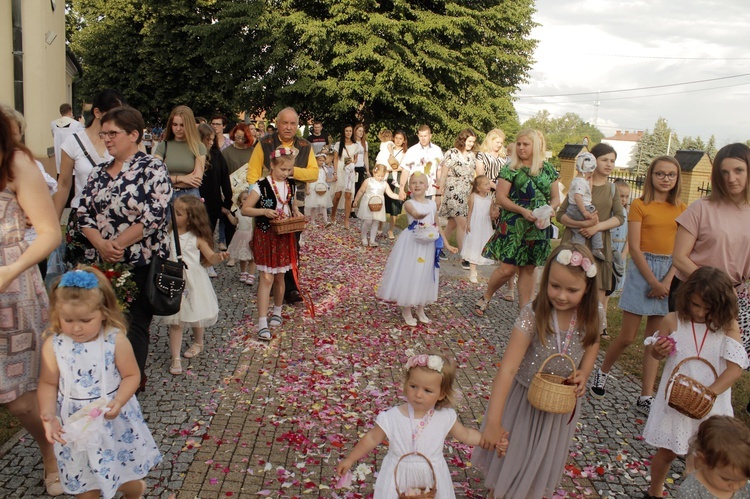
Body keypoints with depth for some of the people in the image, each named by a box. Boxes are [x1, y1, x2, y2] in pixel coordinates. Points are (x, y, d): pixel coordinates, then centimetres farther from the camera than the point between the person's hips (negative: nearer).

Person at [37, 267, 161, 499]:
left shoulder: (115, 340, -17)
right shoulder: (53, 346, -11)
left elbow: (131, 375, -10)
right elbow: (48, 384, -4)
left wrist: (118, 401, -26)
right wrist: (48, 416, -17)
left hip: (114, 422, -1)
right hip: (74, 425, 2)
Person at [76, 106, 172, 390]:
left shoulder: (152, 168, -6)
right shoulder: (99, 172, 13)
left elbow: (154, 216, -16)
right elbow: (83, 213, 7)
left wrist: (118, 244, -15)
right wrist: (101, 244, -11)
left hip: (140, 265, -5)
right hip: (101, 264, 6)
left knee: (134, 327, 3)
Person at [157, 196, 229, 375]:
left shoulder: (197, 238, -7)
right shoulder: (167, 234, -3)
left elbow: (211, 258, -9)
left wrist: (219, 256, -28)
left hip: (193, 284, 0)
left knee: (195, 317, 18)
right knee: (175, 322, 0)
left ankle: (198, 343, 46)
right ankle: (176, 359, 8)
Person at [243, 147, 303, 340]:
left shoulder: (291, 185, 4)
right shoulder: (261, 186, -14)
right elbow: (244, 209, -12)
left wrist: (296, 212, -1)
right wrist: (264, 211, -26)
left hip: (284, 236, 5)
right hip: (265, 236, -5)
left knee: (280, 277, 15)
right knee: (266, 278, -8)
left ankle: (277, 312, 35)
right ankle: (263, 323, -5)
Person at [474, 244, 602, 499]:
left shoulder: (593, 314, -17)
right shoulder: (533, 314, -30)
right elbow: (508, 366, -33)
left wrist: (583, 373, -15)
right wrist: (493, 421, -35)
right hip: (524, 396, -3)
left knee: (543, 461, 24)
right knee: (508, 451, 19)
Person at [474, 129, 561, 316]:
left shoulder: (548, 169, 8)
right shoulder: (510, 169, -4)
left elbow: (556, 197, 12)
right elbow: (500, 197, -10)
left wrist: (551, 208, -11)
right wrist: (523, 210, -21)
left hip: (538, 228, 4)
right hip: (513, 227, -4)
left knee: (529, 269, 9)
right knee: (508, 268, -6)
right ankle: (485, 297, 19)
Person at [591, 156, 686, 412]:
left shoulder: (681, 209, 8)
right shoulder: (640, 205, -3)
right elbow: (634, 248, -9)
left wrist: (667, 281, -10)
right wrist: (654, 282, -13)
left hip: (670, 273, 4)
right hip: (643, 269, -4)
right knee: (627, 336, -1)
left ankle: (646, 397, 14)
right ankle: (602, 373, 26)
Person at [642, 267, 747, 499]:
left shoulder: (728, 326, -10)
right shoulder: (673, 321, -9)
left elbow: (736, 365, -15)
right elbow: (656, 354, 5)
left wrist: (711, 392, -24)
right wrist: (659, 350, -19)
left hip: (711, 405, 0)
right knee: (667, 452, 14)